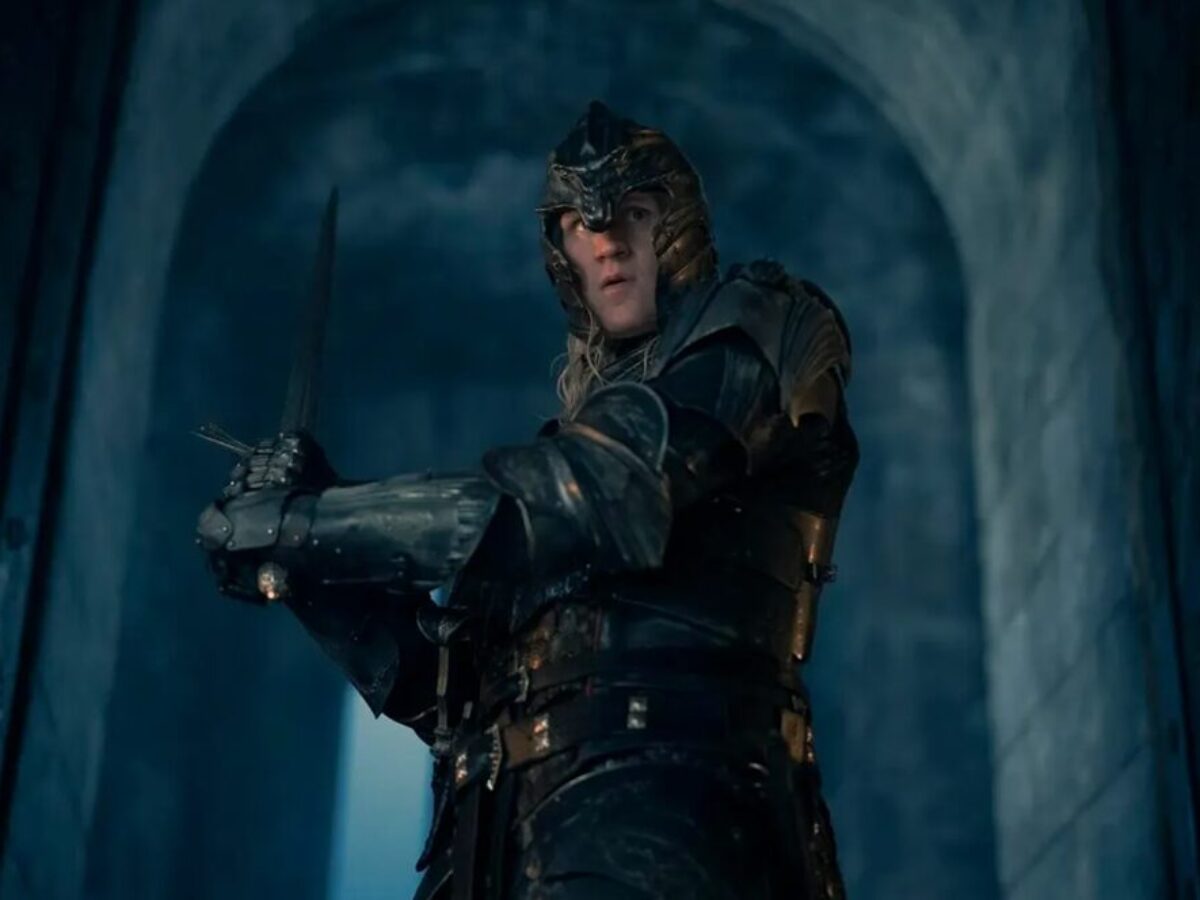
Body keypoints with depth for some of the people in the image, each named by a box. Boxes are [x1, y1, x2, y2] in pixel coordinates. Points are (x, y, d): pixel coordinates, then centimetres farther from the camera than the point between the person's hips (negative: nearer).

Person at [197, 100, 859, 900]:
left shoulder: (761, 326, 12)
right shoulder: (585, 438, 31)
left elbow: (609, 496, -7)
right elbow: (450, 689, 27)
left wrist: (309, 523, -3)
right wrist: (317, 566, 12)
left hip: (651, 805, -7)